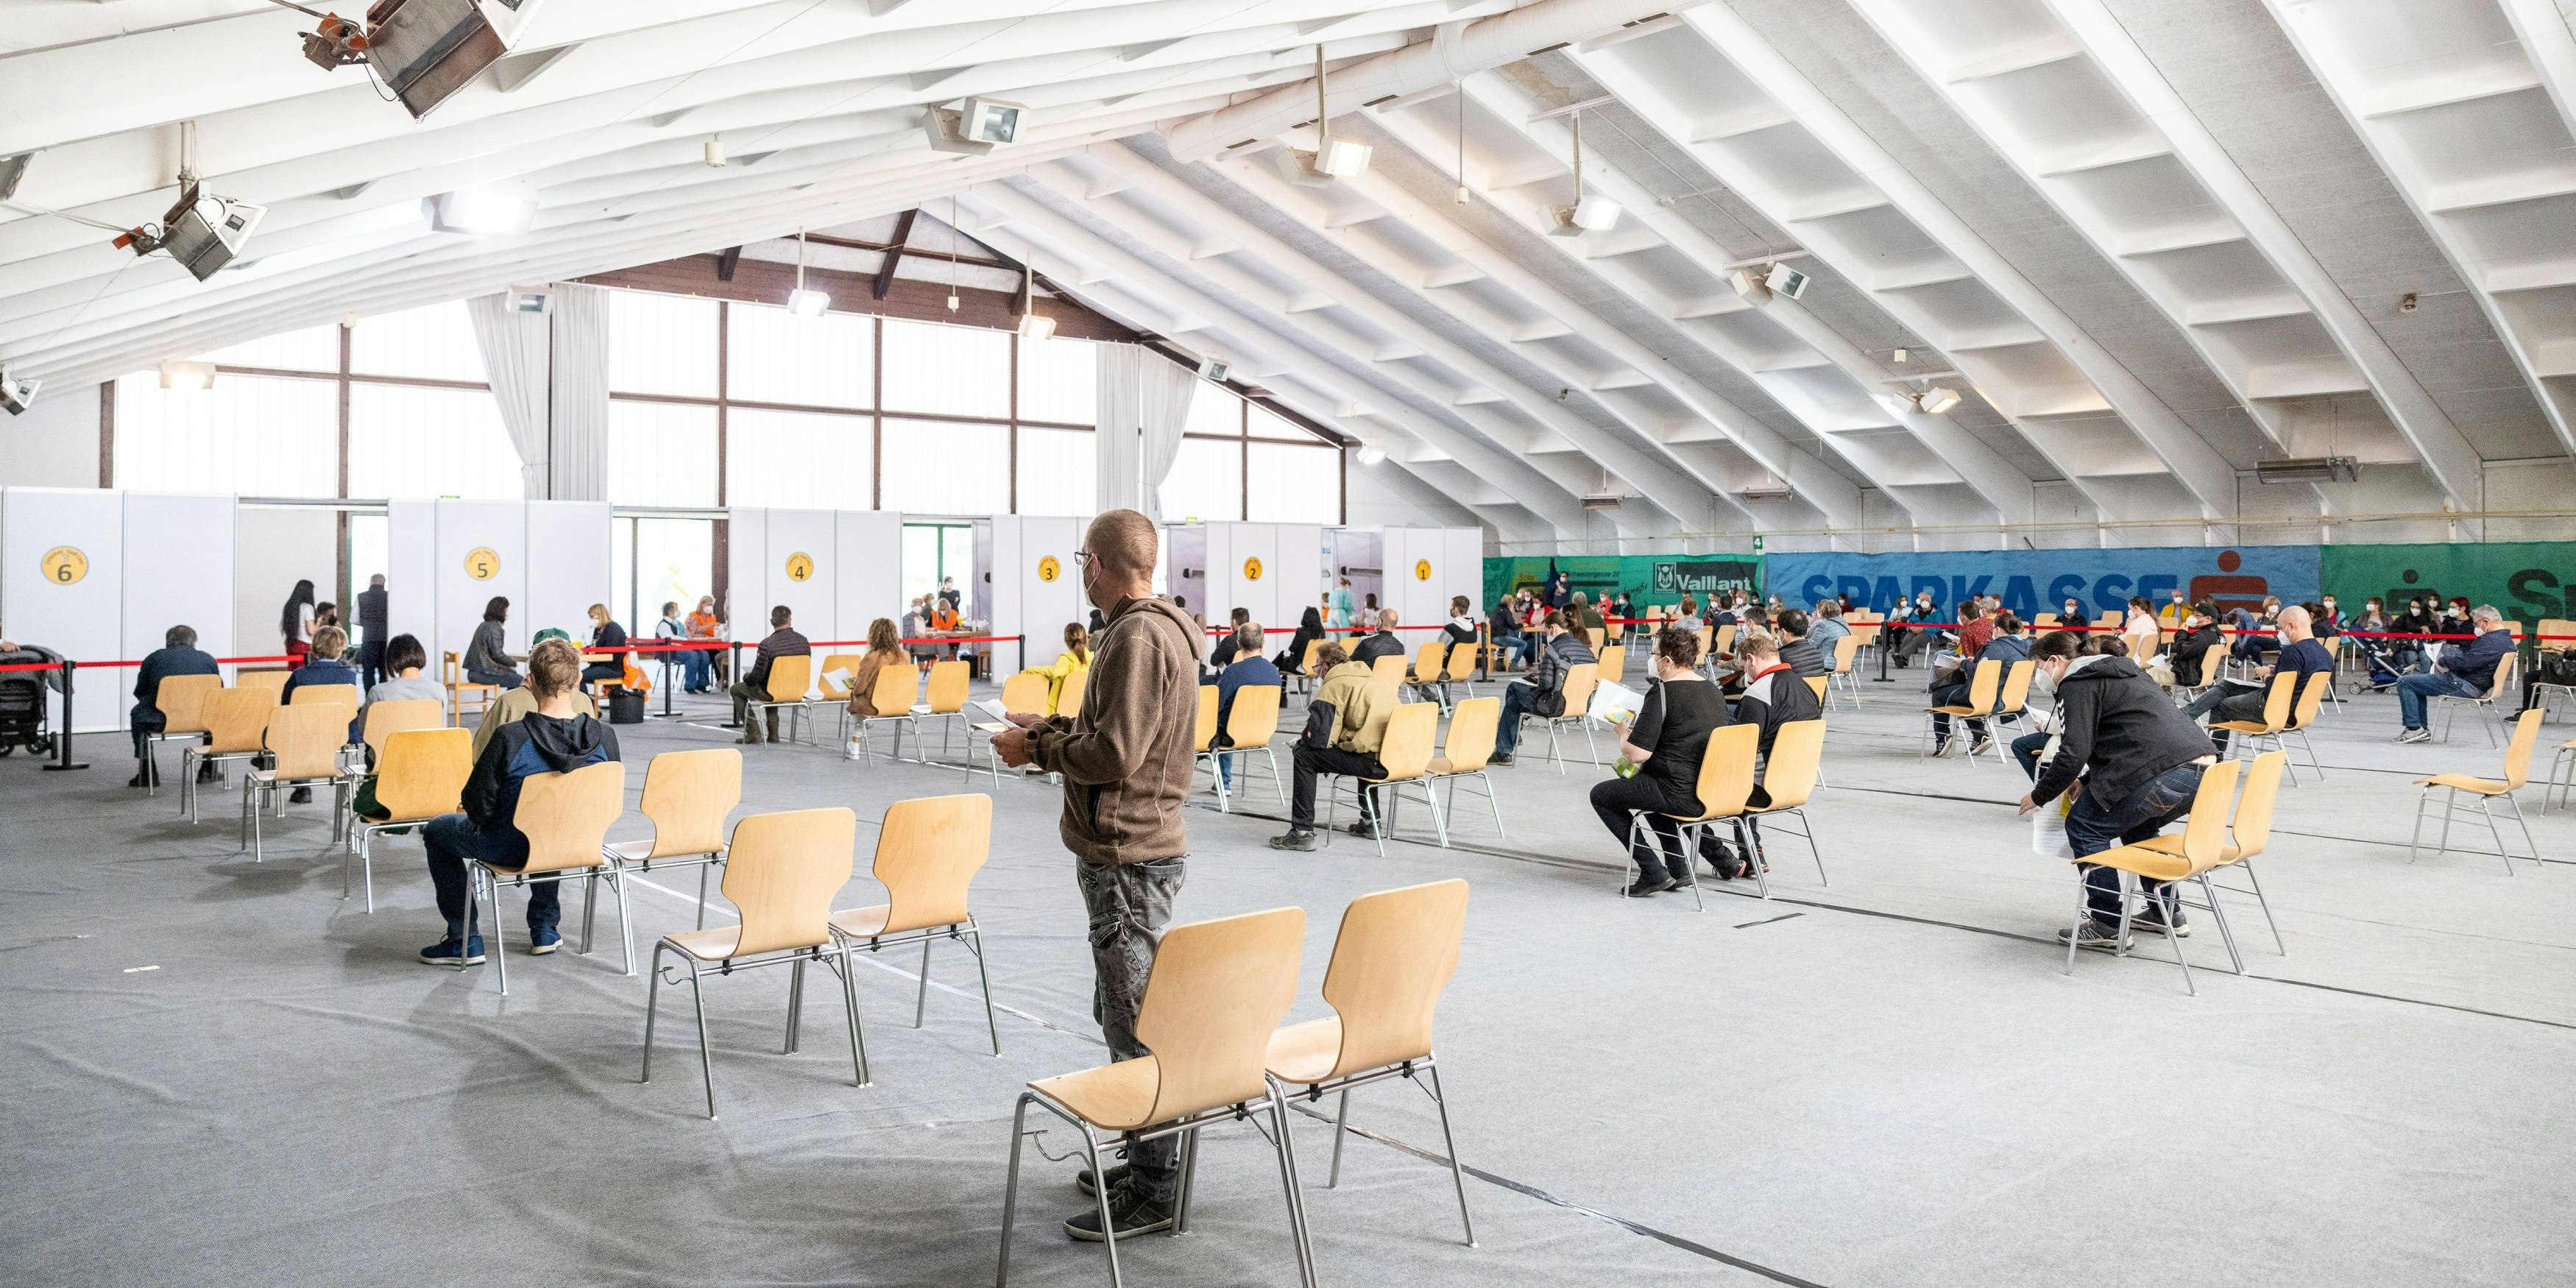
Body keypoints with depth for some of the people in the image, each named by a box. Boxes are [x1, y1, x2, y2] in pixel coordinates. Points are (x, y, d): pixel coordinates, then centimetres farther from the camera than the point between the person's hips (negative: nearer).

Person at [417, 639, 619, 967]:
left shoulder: (510, 739, -28)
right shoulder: (604, 737, -17)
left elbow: (478, 810, -18)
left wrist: (481, 767, 2)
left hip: (513, 850, -4)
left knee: (437, 830, 24)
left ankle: (465, 941, 24)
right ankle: (545, 928, 39)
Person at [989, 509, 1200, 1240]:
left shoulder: (1138, 638, -19)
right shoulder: (1154, 628, 14)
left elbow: (1115, 754, -24)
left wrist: (1038, 750, -11)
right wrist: (1051, 729, 14)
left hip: (1129, 860, -11)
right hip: (1133, 850, 11)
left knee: (1137, 1025, -3)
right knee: (1122, 1015, 19)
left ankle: (1153, 1192, 6)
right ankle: (1144, 1165, 31)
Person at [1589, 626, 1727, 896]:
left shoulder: (1663, 691, -15)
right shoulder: (1714, 691, 10)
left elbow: (1636, 754, -18)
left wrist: (1624, 733, 3)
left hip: (1681, 796, -9)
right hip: (1714, 791, 9)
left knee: (1601, 795, 11)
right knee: (1650, 782, 36)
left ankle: (1653, 871, 5)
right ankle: (1679, 867, 28)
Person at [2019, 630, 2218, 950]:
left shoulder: (2076, 684, 0)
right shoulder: (2121, 671, 29)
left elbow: (2073, 753, -8)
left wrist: (2039, 796, 6)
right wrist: (2088, 780, 30)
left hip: (2166, 774, -9)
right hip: (2205, 768, 10)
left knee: (2083, 826, 5)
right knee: (2136, 825, 32)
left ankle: (2108, 925, 6)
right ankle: (2166, 914, 33)